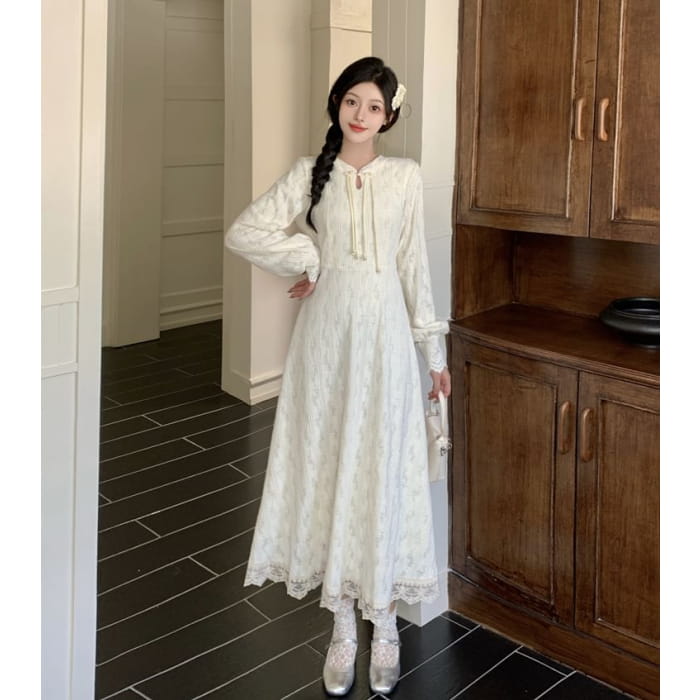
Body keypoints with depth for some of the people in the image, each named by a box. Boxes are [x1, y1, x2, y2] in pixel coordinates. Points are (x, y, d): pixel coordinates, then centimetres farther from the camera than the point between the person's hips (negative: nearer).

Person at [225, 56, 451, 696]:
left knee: (384, 471, 2)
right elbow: (243, 233, 0)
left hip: (384, 333, 0)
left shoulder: (406, 176, 5)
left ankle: (385, 624, 18)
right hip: (328, 332, 1)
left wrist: (434, 349, 6)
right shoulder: (311, 174, 5)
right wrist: (309, 259, -4)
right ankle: (343, 627, 17)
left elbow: (415, 266, 6)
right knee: (328, 465, 4)